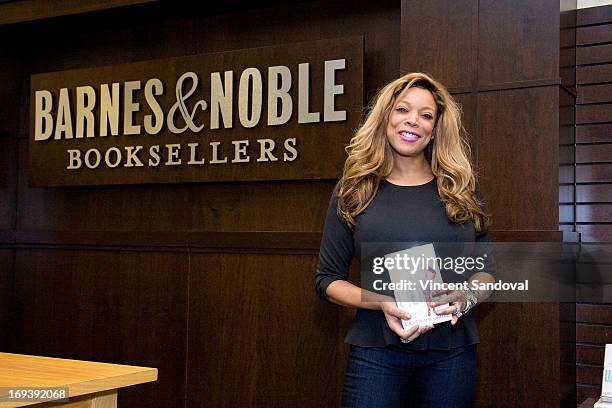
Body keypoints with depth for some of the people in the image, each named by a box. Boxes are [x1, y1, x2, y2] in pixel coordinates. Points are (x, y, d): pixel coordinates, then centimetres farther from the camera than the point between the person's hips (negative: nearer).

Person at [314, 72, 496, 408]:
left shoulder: (461, 189, 6)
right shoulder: (353, 191, 3)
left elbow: (486, 268, 12)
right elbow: (327, 279, 3)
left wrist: (468, 297, -11)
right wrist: (381, 302, -14)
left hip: (452, 352, 2)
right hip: (375, 352, -1)